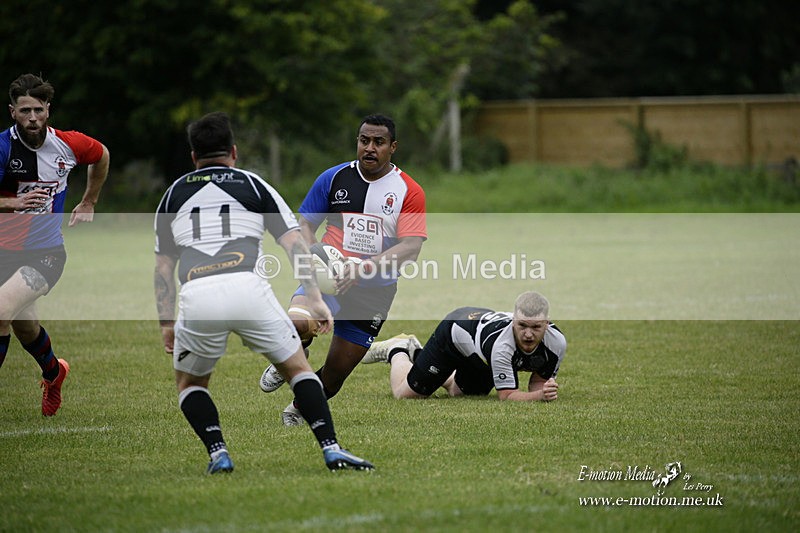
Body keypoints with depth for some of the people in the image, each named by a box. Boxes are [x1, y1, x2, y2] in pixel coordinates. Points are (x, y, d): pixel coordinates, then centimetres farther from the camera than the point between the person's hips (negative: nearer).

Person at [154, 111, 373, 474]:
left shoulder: (174, 194, 26)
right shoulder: (253, 185, 21)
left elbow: (163, 267, 25)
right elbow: (295, 244, 13)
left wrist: (167, 324, 29)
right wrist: (315, 299, 13)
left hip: (197, 295, 1)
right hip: (247, 290, -1)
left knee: (190, 383, 25)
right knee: (298, 368, 17)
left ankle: (218, 454, 4)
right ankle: (331, 449, 3)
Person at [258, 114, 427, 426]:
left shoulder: (409, 192, -3)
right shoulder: (334, 178, 3)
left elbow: (410, 248, -12)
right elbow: (305, 223, 10)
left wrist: (363, 268, -25)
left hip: (375, 292, 0)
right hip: (328, 278, 0)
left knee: (337, 370, 4)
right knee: (298, 323, -32)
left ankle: (301, 409, 36)